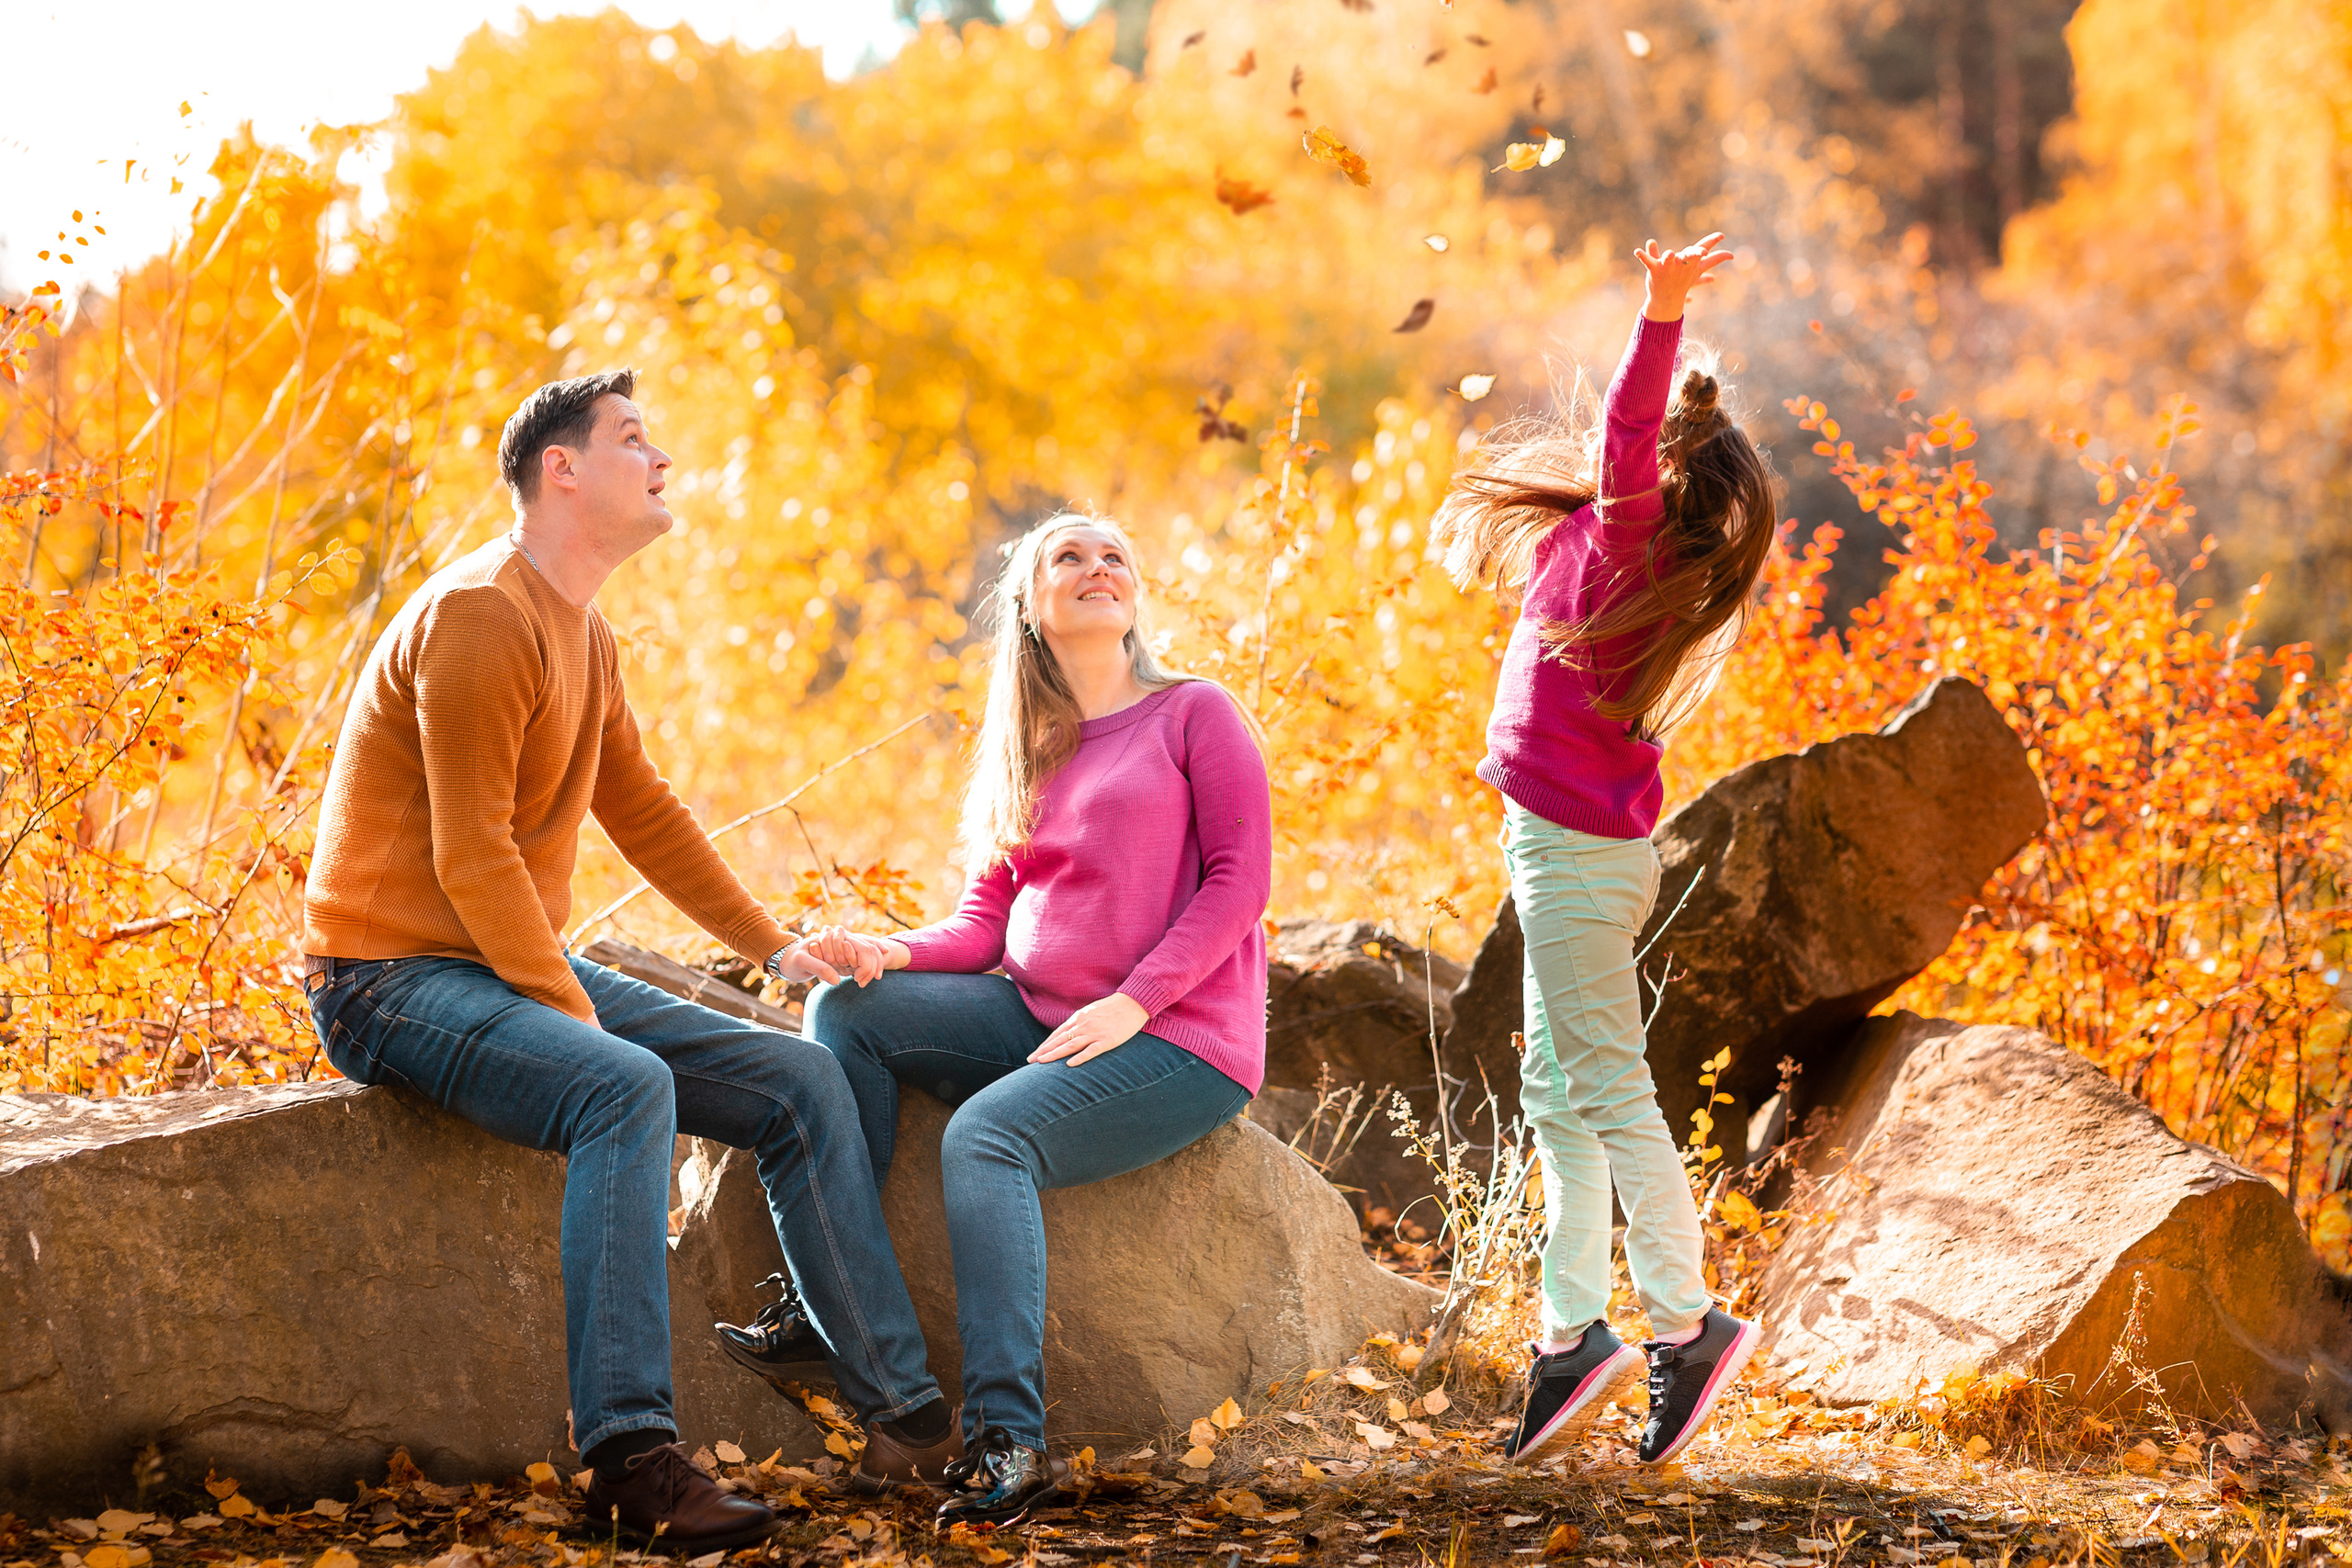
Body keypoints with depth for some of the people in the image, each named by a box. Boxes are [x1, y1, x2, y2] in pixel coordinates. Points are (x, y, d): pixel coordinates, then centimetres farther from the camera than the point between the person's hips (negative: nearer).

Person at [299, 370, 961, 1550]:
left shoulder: (585, 638, 15)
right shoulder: (479, 616, -16)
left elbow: (644, 814, 24)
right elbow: (469, 857, -21)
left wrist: (772, 946, 20)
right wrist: (577, 1015, -23)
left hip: (522, 967, 10)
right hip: (394, 979, -10)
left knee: (802, 1080, 1)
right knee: (628, 1088, -36)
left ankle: (903, 1414, 3)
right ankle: (630, 1456, -37)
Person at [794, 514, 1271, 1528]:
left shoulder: (1196, 715, 2)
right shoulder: (1026, 755, 19)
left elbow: (1240, 876, -8)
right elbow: (985, 921, 14)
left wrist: (1131, 1004, -19)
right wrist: (892, 954, -9)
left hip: (1177, 1040, -6)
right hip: (1036, 1017, 6)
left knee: (986, 1133, -31)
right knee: (847, 1010, -14)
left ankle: (1007, 1440, -36)